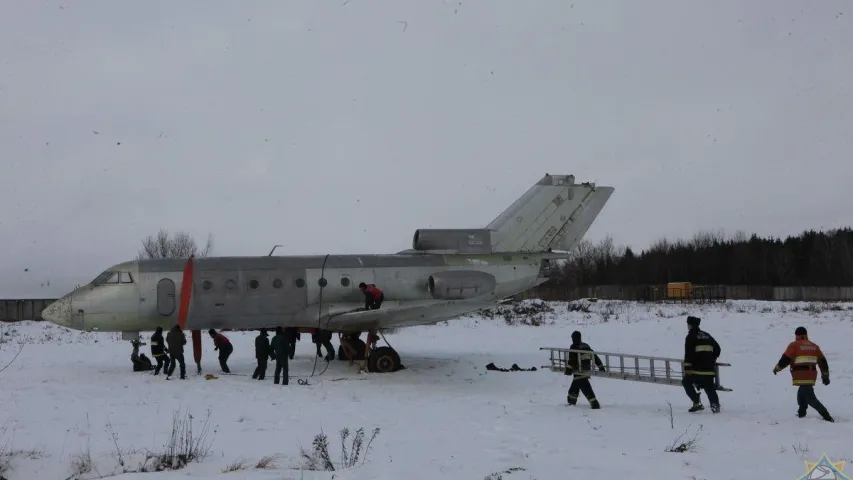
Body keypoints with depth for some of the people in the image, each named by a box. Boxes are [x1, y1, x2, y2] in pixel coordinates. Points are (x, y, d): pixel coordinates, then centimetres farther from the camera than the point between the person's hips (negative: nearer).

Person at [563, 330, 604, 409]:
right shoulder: (586, 346, 14)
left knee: (586, 388, -11)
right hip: (587, 370, 8)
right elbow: (595, 356, 15)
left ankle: (595, 404, -20)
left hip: (579, 372, -8)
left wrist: (568, 369, -17)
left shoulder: (574, 347, -7)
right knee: (575, 386, 22)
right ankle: (571, 401, 33)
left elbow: (571, 359, -16)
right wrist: (601, 366, 19)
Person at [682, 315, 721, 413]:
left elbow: (688, 353, -13)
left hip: (697, 368, -5)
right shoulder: (707, 335, 16)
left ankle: (697, 402, 4)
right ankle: (715, 405, -4)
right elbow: (717, 349, 20)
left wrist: (687, 368, -14)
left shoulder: (690, 336, -3)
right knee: (710, 388, 9)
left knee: (686, 382, 13)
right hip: (709, 368, 5)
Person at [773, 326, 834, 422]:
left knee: (810, 398, -7)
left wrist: (777, 368, 8)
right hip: (811, 376, 7)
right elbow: (823, 361, 15)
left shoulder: (794, 345, -4)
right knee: (802, 393, 26)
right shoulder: (814, 346, 14)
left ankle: (827, 417, -16)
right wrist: (825, 375, 21)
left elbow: (785, 359, -8)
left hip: (801, 377, -7)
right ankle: (801, 413, 35)